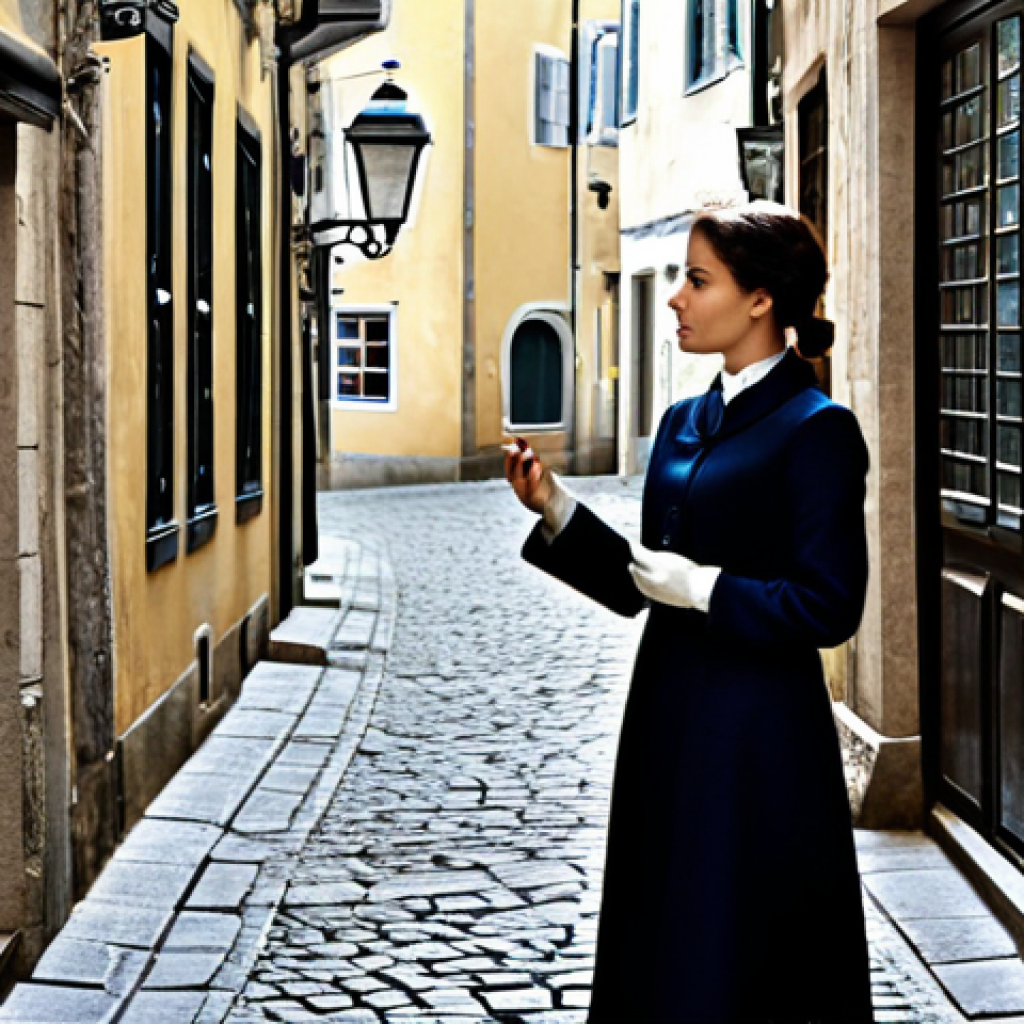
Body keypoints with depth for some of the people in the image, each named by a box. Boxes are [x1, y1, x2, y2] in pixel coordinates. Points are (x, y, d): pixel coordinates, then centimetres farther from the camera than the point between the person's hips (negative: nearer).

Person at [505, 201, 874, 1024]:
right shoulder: (685, 424, 11)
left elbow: (829, 607, -16)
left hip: (759, 738, -8)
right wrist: (557, 511, 3)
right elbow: (640, 586, 13)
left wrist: (706, 589, -17)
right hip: (670, 721, 8)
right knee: (660, 953, 14)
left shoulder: (815, 430, -12)